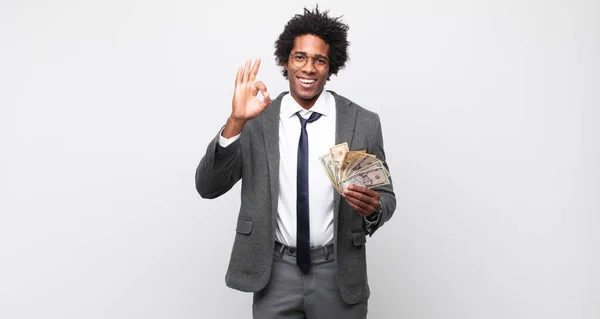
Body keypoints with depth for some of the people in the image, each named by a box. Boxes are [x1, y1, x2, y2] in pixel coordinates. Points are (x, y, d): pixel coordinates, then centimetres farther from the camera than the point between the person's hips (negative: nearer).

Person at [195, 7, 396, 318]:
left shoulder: (364, 123, -5)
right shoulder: (256, 121, -4)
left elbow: (386, 195, 2)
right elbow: (207, 187, -10)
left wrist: (373, 208, -21)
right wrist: (235, 122, -23)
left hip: (339, 275, 0)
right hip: (275, 273, 0)